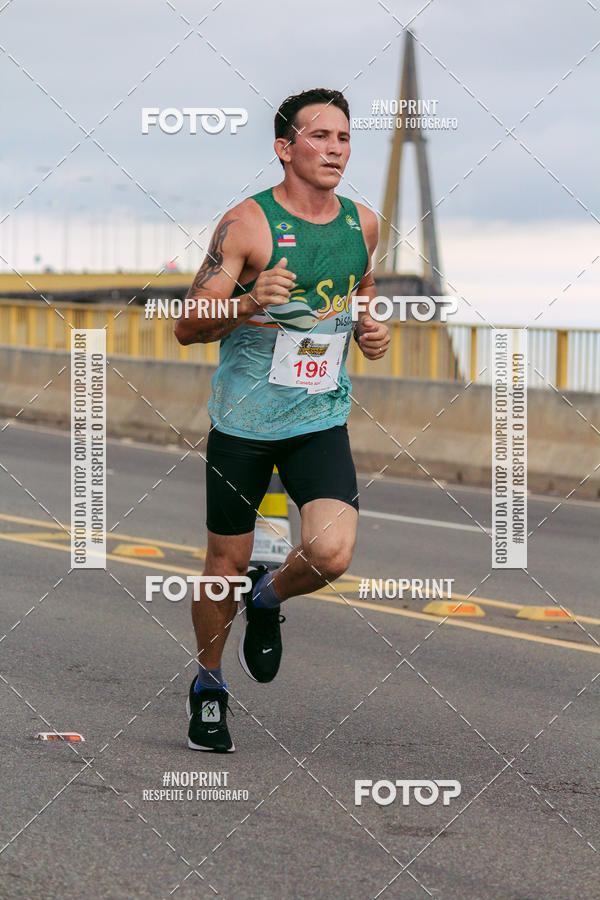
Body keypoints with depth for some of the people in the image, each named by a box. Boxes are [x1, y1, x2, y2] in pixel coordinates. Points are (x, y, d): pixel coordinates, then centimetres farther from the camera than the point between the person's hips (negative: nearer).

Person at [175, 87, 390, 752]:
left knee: (332, 554, -17)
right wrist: (248, 304, -30)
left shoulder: (362, 224, 3)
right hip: (243, 422, -3)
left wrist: (370, 329, 4)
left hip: (322, 421, 3)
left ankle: (268, 599, 17)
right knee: (227, 564, 7)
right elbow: (186, 327, -12)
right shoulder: (247, 223, -12)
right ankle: (207, 686, 32)